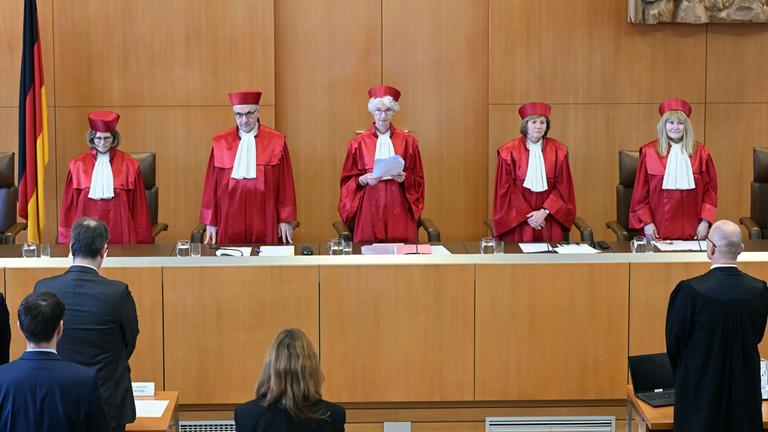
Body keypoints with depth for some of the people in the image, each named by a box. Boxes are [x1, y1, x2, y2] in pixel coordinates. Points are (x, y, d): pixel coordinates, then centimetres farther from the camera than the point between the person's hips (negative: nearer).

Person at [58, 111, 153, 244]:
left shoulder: (129, 165, 1)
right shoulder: (78, 165, 3)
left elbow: (138, 205, 4)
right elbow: (70, 204, 7)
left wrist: (141, 241, 1)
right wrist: (68, 238, 5)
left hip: (119, 230, 0)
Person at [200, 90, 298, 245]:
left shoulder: (276, 142, 0)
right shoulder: (220, 143, 3)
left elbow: (285, 184, 2)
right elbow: (212, 184, 5)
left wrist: (286, 220, -1)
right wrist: (210, 222, 3)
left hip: (265, 225, -1)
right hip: (230, 225, 1)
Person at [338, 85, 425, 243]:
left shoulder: (407, 141, 6)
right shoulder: (359, 143, 3)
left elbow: (418, 177, 10)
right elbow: (348, 180, 6)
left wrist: (405, 178, -10)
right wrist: (364, 179, -13)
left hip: (398, 207, 1)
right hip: (370, 206, -1)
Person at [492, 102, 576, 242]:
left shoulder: (558, 151, 2)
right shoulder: (509, 152, -4)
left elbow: (562, 187, 1)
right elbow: (506, 189, -3)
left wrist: (544, 212, -11)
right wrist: (527, 215, -9)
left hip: (549, 222, 2)